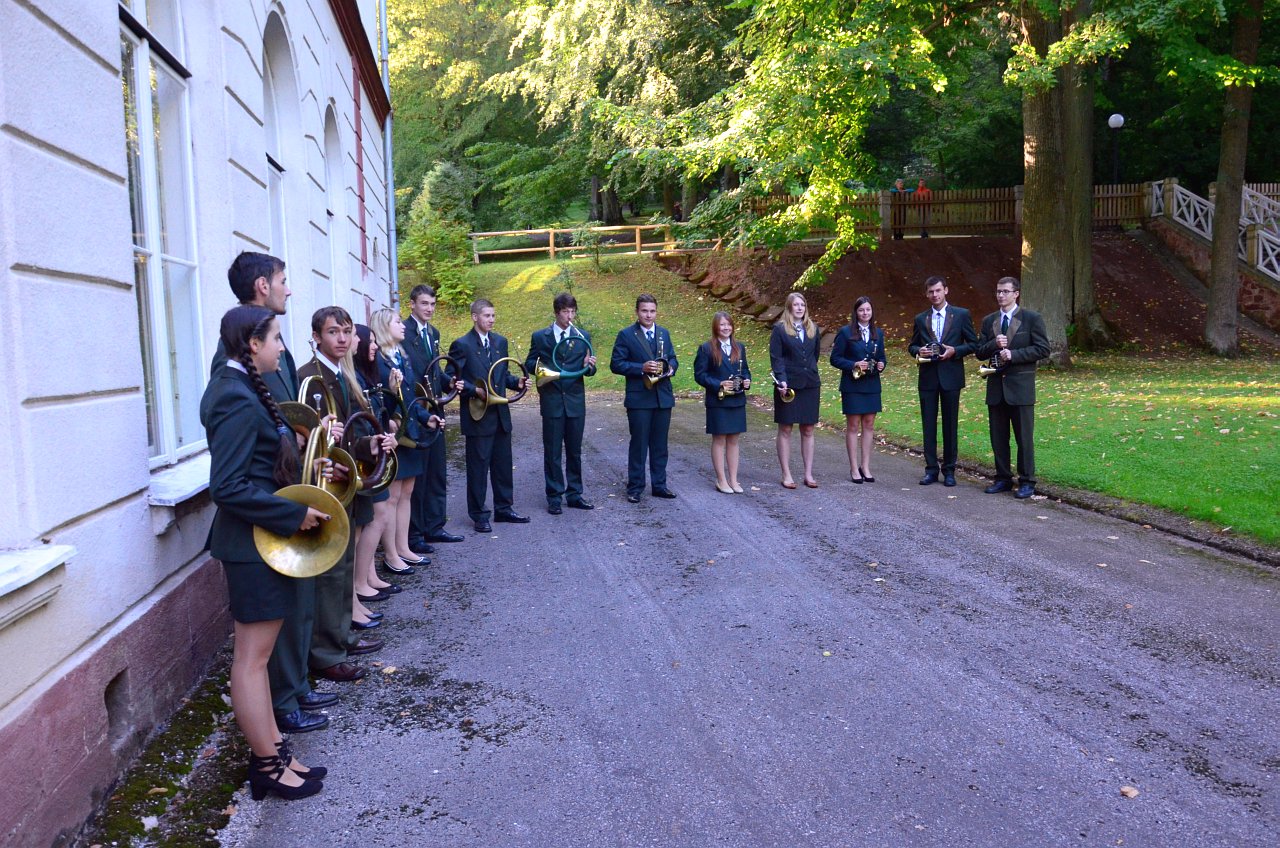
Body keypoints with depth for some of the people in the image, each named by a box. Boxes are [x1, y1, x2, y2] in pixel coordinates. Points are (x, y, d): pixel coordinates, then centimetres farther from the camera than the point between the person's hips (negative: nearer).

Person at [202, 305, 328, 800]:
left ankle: (272, 749, 28)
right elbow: (229, 488, -25)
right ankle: (266, 766, 15)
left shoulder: (240, 389, 9)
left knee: (256, 652, 16)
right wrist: (295, 514, -20)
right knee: (252, 656, 2)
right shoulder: (238, 399, -21)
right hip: (253, 542, -10)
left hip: (262, 538, 10)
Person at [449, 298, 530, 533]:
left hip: (501, 414, 6)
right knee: (478, 466, 2)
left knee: (503, 465, 14)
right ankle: (479, 515, 12)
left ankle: (504, 509, 27)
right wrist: (475, 390, -20)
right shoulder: (462, 344, -8)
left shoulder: (500, 342, 11)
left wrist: (516, 381, 0)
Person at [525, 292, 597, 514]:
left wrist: (589, 366, -16)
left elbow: (588, 370, 7)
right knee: (552, 452, 3)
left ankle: (574, 494, 20)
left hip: (575, 401, 2)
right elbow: (529, 364, 6)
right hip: (551, 402, -2)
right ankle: (554, 497, 12)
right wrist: (538, 367, -17)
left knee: (574, 451, 9)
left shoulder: (583, 336, 7)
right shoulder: (540, 336, 2)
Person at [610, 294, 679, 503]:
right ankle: (635, 488, 10)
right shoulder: (626, 335, -4)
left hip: (663, 397, 5)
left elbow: (672, 358, 18)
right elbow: (616, 364, -8)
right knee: (638, 444, 1)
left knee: (660, 444, 11)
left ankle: (659, 485, 21)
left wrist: (670, 367, -6)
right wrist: (642, 368, -19)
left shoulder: (664, 333, 11)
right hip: (639, 398, -5)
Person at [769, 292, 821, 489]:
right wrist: (781, 380, -18)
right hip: (788, 385, -4)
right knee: (785, 430, 2)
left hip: (810, 385, 4)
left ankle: (808, 474, 13)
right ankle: (786, 475, 8)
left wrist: (812, 375, 13)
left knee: (808, 430, 7)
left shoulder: (813, 329, 11)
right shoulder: (780, 329, -3)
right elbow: (776, 358, -8)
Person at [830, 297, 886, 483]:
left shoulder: (878, 333, 9)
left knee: (869, 425, 7)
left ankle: (865, 467, 15)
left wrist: (881, 364, -7)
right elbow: (835, 358, -6)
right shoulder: (845, 332, -5)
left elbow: (881, 357, 16)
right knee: (853, 426, 1)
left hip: (872, 385, 4)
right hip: (852, 385, -4)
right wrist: (854, 365, -19)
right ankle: (854, 468, 7)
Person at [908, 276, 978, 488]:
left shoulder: (961, 315, 2)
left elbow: (973, 343, 3)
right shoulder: (920, 319, 9)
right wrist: (919, 351, -7)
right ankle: (931, 469, 11)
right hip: (927, 377, 2)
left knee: (950, 425, 4)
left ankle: (949, 470, 13)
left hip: (950, 376, -2)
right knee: (928, 425, 4)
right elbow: (912, 345, 15)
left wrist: (954, 351, -14)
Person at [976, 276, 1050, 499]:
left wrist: (1013, 354, -16)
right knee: (998, 437, 9)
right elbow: (980, 352, 10)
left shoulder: (1032, 319, -2)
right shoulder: (988, 321, 12)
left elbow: (1042, 349, -8)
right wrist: (994, 344, -10)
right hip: (996, 386, 5)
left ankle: (1027, 482, 7)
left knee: (1024, 437, 0)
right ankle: (1003, 478, 20)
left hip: (1020, 386, -5)